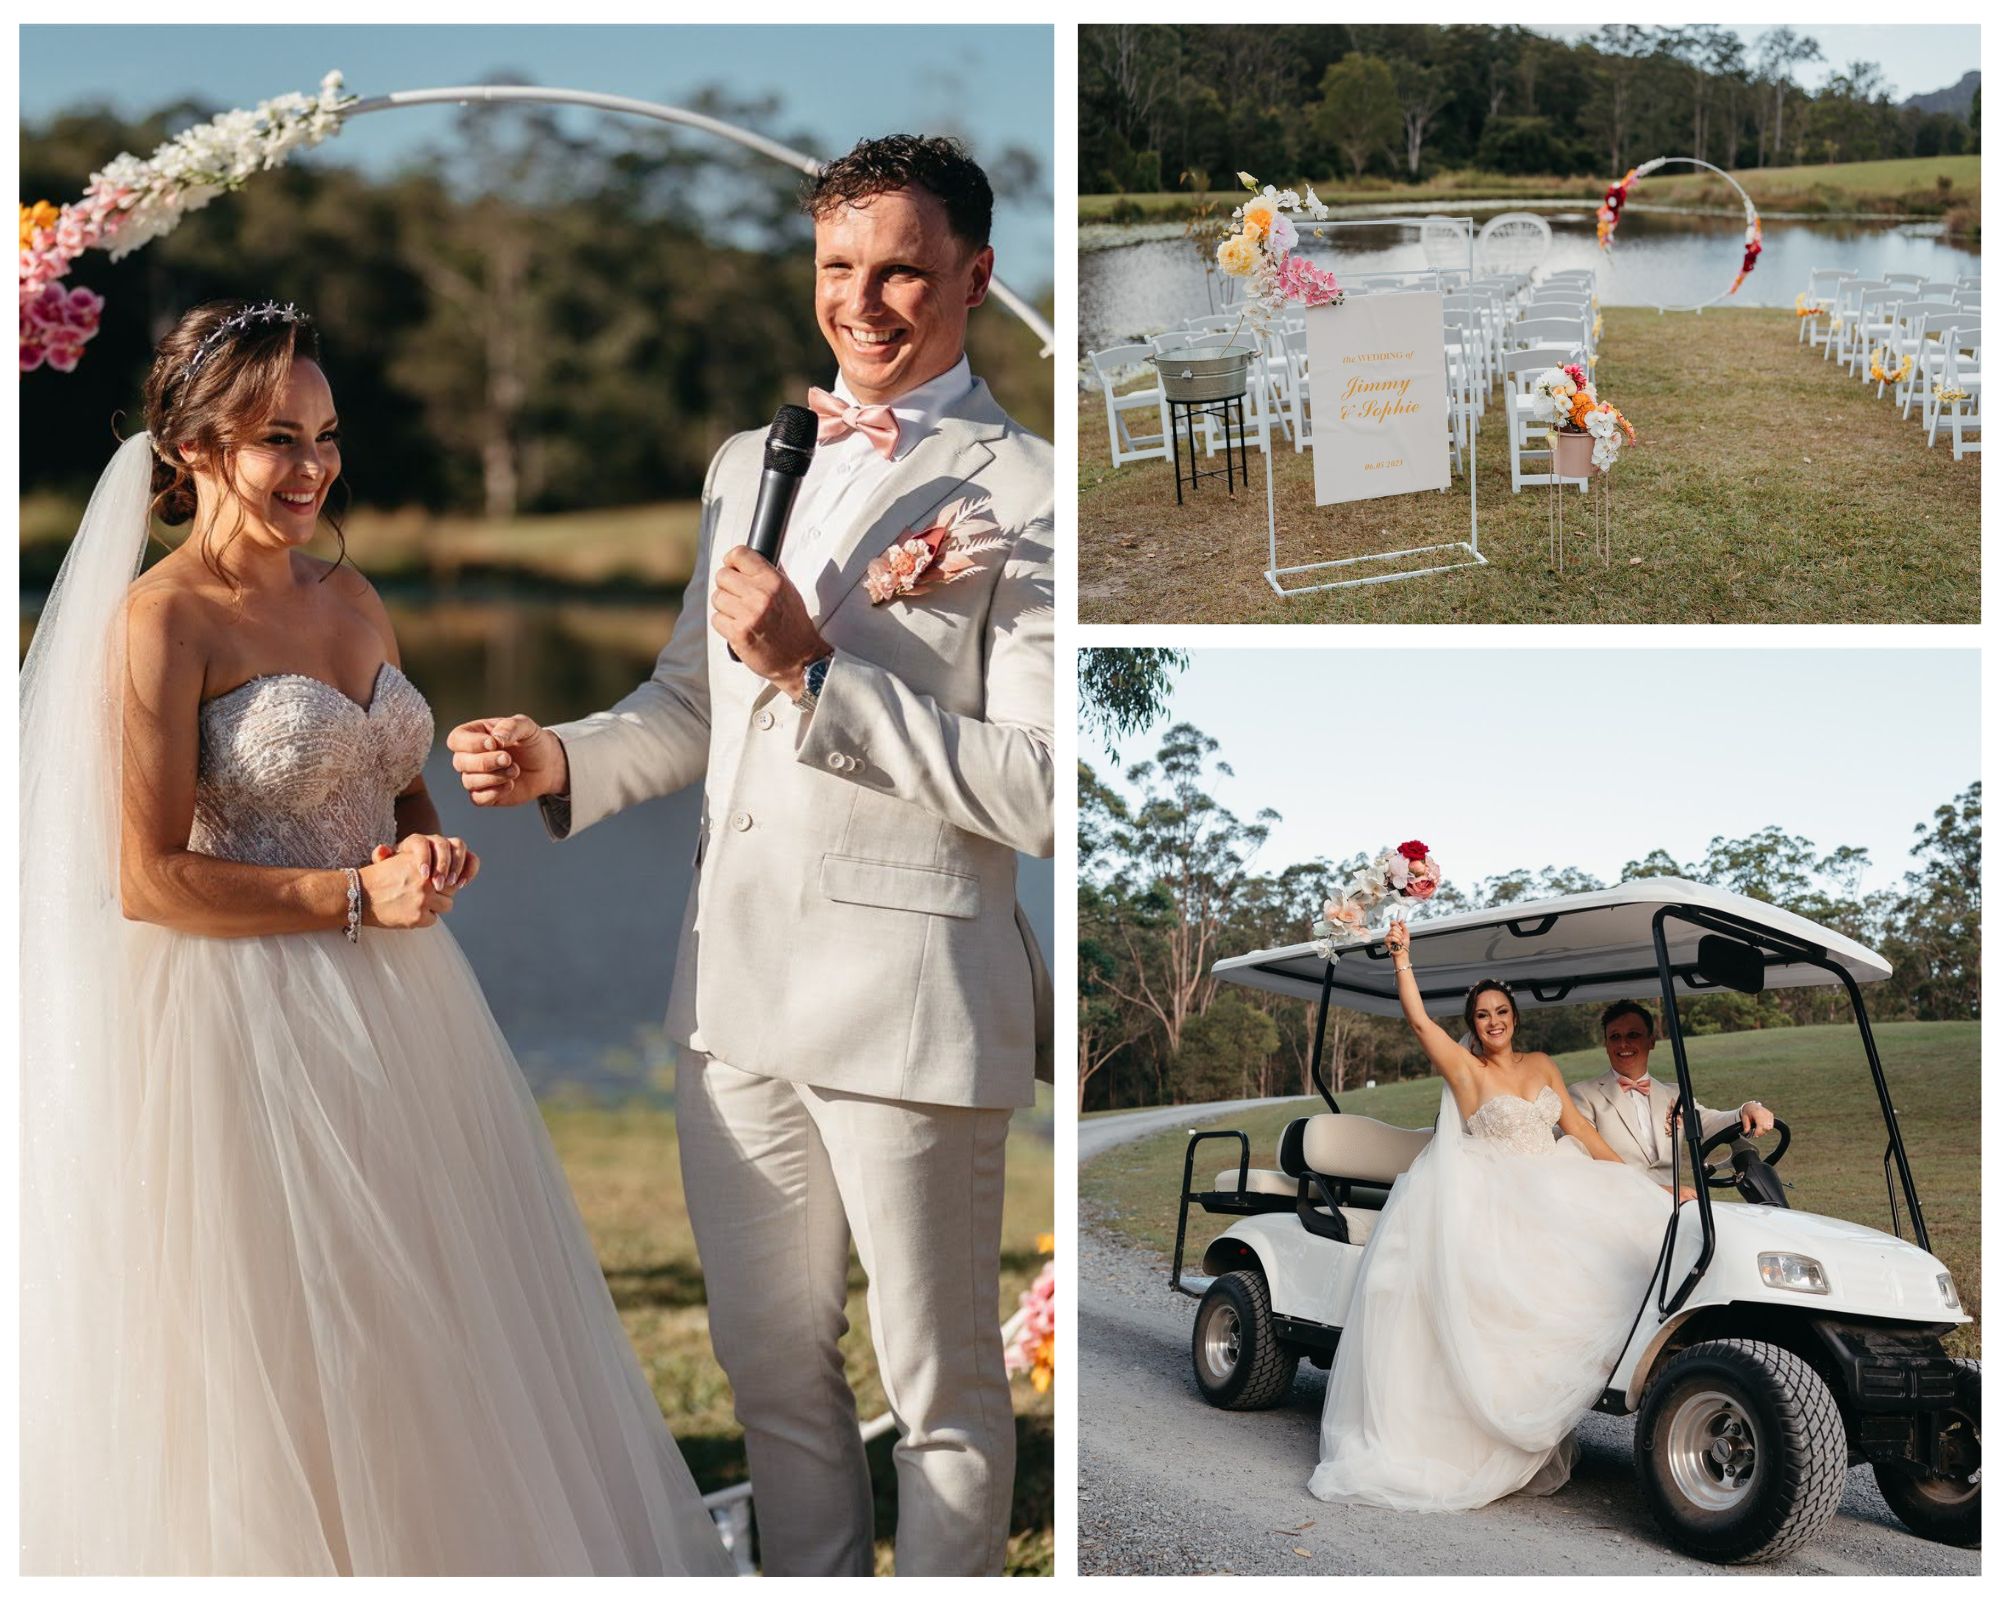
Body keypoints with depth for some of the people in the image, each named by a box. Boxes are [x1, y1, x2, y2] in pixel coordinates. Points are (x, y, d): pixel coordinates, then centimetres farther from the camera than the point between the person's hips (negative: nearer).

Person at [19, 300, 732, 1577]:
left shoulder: (351, 597, 9)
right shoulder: (164, 619, -12)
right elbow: (145, 881, -17)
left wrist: (432, 856, -2)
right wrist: (355, 898, -17)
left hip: (394, 1006, 7)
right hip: (249, 1024, -7)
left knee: (431, 1319, 14)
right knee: (284, 1356, 1)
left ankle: (454, 1533, 28)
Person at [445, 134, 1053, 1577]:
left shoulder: (1026, 496, -9)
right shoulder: (750, 464, 13)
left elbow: (1039, 793, -16)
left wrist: (811, 674, -20)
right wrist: (562, 760, 3)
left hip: (906, 990, -6)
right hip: (739, 977, 6)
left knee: (942, 1386, 9)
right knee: (770, 1361, 17)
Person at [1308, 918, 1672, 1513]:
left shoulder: (1539, 1064, 16)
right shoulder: (1464, 1068, 0)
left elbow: (1576, 1125, 17)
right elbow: (1417, 1020, -13)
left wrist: (1625, 1176, 13)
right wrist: (1401, 960, -21)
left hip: (1546, 1200, 6)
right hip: (1490, 1206, -6)